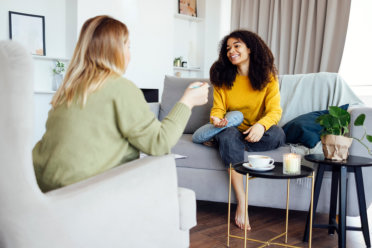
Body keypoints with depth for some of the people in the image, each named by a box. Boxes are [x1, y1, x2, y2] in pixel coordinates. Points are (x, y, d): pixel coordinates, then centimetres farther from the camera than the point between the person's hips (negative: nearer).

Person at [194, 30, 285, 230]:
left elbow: (275, 110, -11)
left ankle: (213, 136, -20)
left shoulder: (268, 76, -2)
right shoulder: (222, 77, 4)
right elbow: (218, 108, -3)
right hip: (233, 131, 0)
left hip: (256, 133, 0)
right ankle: (241, 202, -36)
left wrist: (261, 125, -33)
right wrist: (216, 119, -28)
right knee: (229, 135, -35)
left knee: (277, 134, -32)